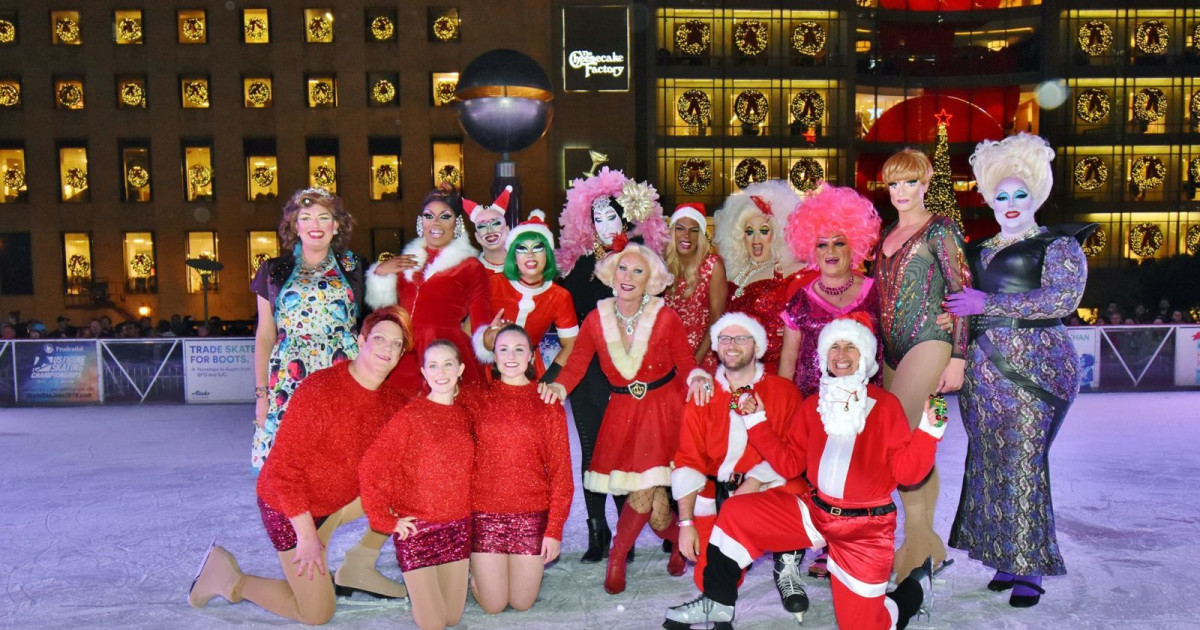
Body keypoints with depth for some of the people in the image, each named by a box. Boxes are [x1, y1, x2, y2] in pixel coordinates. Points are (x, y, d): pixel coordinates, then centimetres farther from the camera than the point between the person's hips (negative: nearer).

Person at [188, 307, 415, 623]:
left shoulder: (393, 398, -7)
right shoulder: (320, 390, -27)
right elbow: (284, 467, -26)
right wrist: (307, 535, -24)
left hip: (342, 497, 7)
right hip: (293, 506, -6)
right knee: (317, 614, -1)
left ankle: (358, 567, 8)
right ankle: (230, 579, 19)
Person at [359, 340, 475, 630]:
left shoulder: (464, 416, 4)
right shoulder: (410, 416, -12)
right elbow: (370, 468, -16)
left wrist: (470, 509, 4)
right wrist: (387, 521, -14)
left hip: (458, 527, 5)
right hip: (417, 528, -5)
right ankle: (417, 587, 29)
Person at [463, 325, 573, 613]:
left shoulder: (548, 404, -1)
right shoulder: (476, 400, 1)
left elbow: (561, 471, -1)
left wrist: (555, 529, -5)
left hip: (532, 517, 0)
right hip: (484, 516, 0)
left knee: (523, 602, 10)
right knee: (493, 605, 7)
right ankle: (475, 569, 37)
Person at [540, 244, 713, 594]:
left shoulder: (665, 318, -5)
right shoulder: (596, 319, 0)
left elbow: (687, 364, -4)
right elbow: (576, 364, -4)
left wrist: (698, 379, -26)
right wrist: (558, 386, -23)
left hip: (664, 409, -2)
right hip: (623, 412, 2)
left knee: (645, 491, -12)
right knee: (654, 509, -5)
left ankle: (617, 556, 19)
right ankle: (680, 540, 30)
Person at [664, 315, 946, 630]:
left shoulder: (885, 405, -10)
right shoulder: (813, 406, 3)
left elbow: (907, 471, -11)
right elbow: (789, 464, 5)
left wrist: (928, 431, -25)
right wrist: (757, 422, -1)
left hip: (867, 527, -4)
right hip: (815, 510, 4)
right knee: (735, 513, -10)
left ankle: (916, 584, 30)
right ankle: (718, 604, 5)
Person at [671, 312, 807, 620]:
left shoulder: (783, 391, 1)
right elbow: (688, 462, 0)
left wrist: (756, 482, -23)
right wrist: (686, 523, -8)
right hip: (717, 495, 1)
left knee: (796, 492, -34)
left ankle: (786, 566, -5)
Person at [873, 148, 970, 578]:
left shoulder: (939, 229, -3)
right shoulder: (888, 234, 17)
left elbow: (961, 293, -8)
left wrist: (957, 359, -13)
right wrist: (876, 352, 17)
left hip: (928, 342, -7)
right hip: (891, 349, 7)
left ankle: (917, 538, -7)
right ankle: (931, 544, 18)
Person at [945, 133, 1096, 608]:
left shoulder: (1058, 245, 2)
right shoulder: (978, 252, 18)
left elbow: (1062, 298, -14)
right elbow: (957, 305, 23)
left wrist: (989, 303, -17)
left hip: (1033, 366, -5)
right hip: (980, 369, 5)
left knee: (1023, 462, -9)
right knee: (987, 461, 3)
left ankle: (1030, 570, 0)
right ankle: (1006, 560, 13)